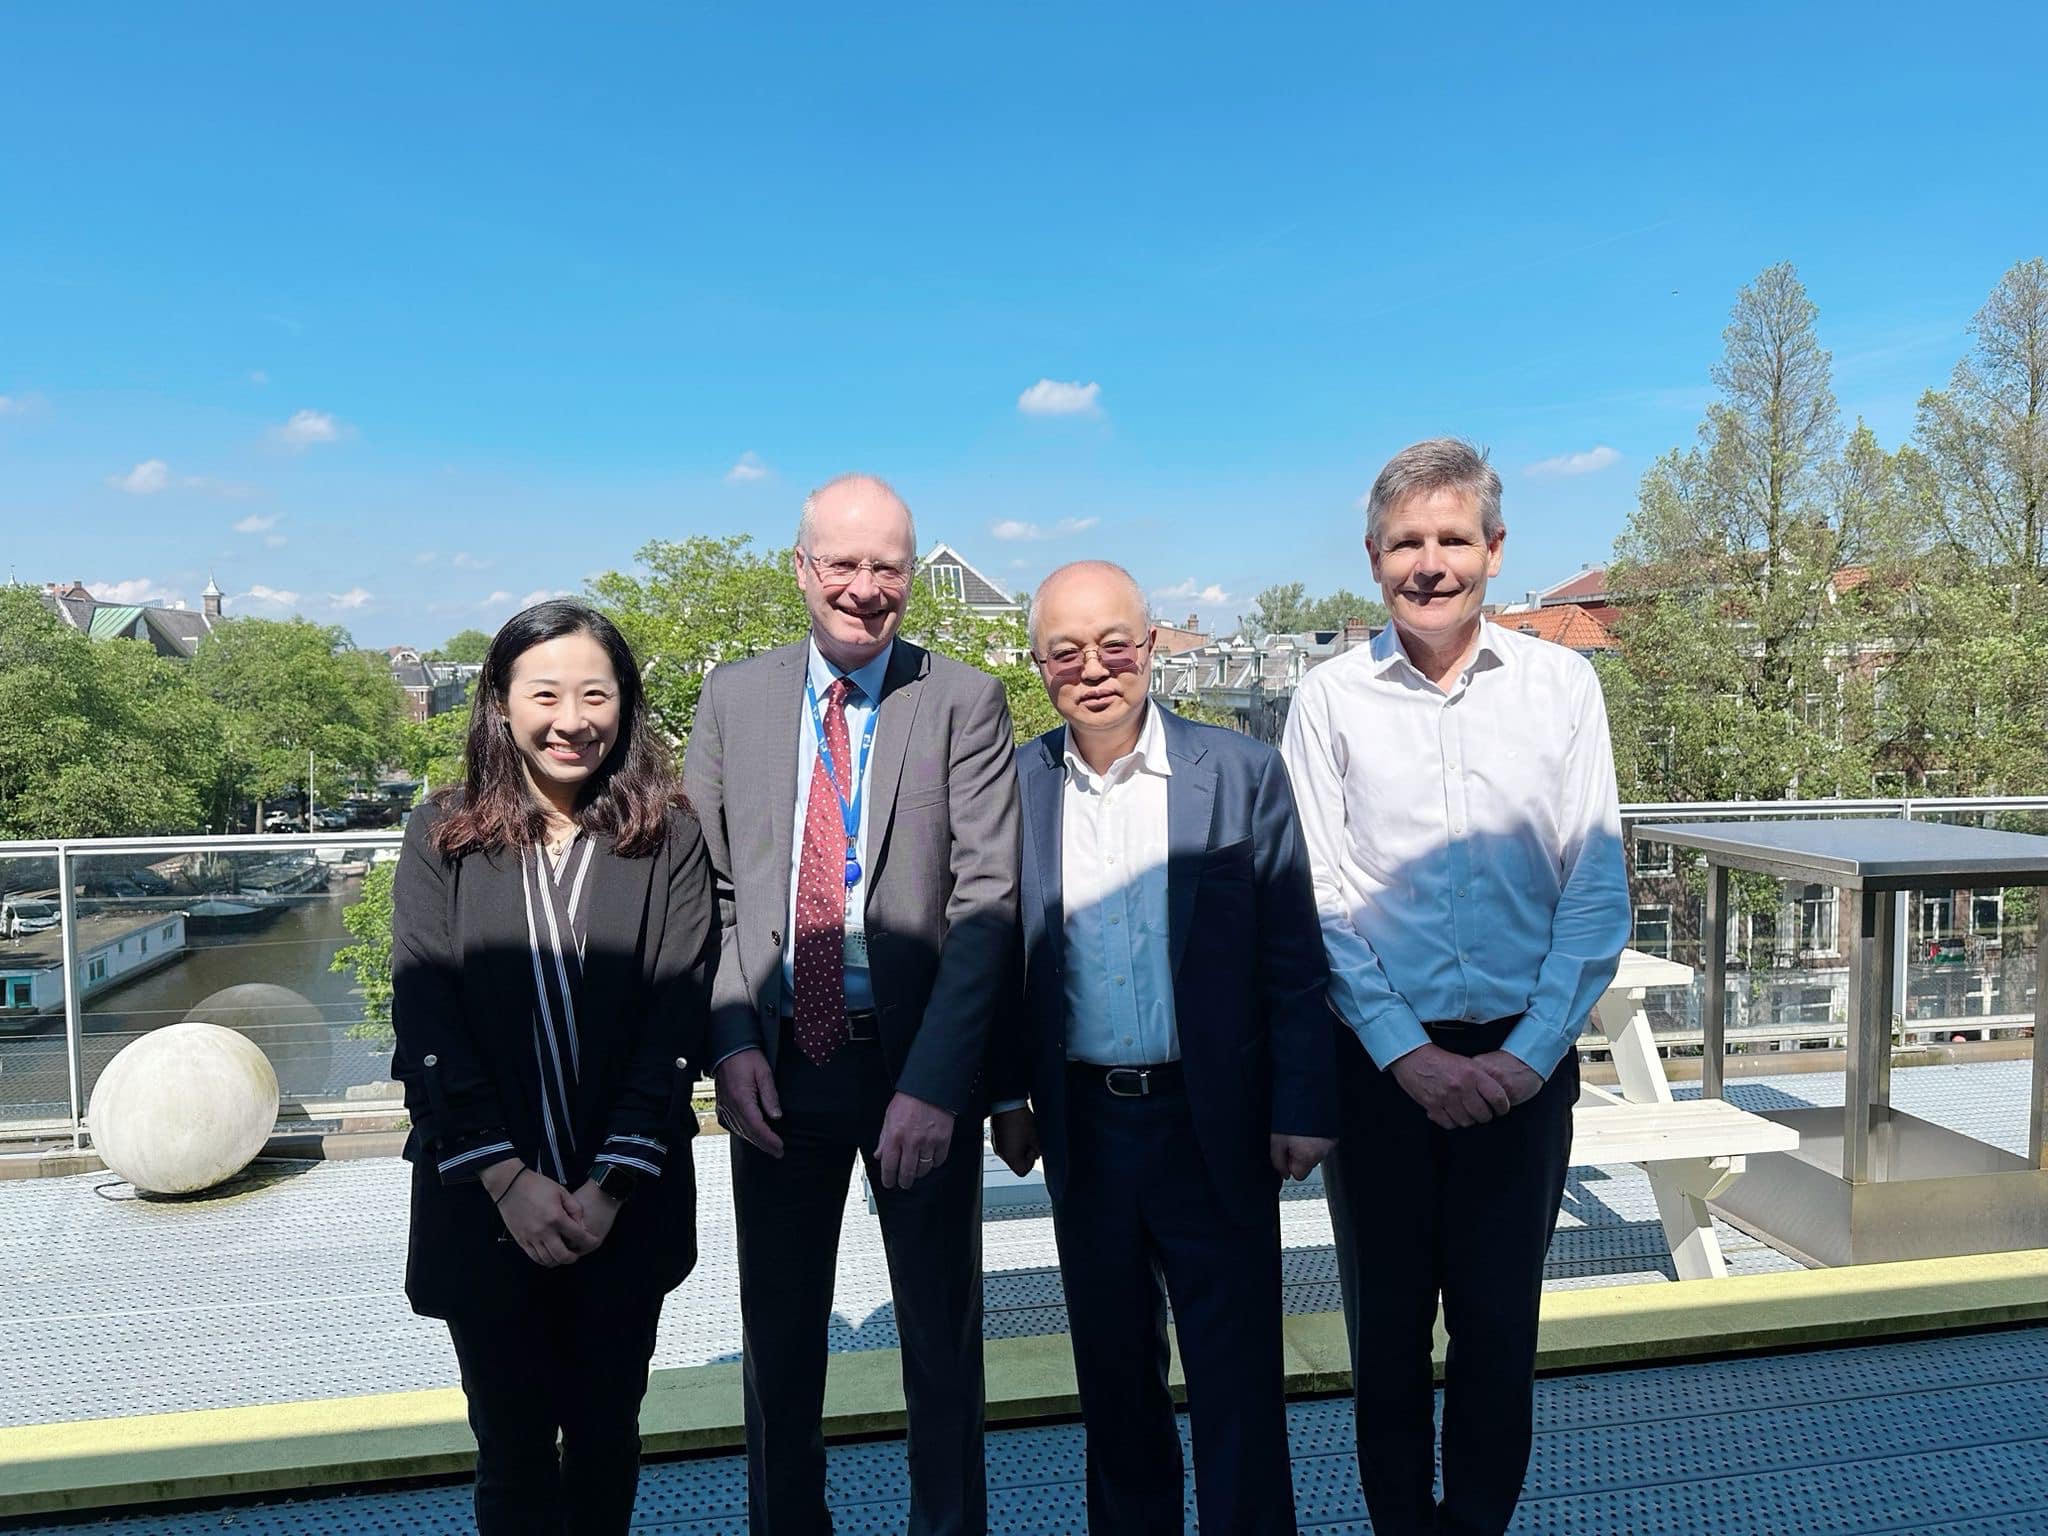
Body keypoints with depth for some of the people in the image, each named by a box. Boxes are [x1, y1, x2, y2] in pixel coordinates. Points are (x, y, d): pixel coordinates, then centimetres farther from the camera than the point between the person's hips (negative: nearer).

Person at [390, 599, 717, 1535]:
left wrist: (609, 1188, -12)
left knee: (607, 1434, 15)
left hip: (625, 1207, 0)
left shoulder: (670, 840, -3)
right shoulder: (443, 839, -1)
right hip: (483, 1205, 0)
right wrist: (509, 1180, -13)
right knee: (514, 1449, 9)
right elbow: (425, 1027, -6)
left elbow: (677, 1023, -6)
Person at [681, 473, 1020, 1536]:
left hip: (917, 1063, -2)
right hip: (776, 1062, 3)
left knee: (940, 1332, 13)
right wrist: (732, 1041, -7)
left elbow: (986, 900, -11)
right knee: (778, 1331, 17)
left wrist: (933, 1082, -18)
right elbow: (708, 884, 5)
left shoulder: (964, 704, -5)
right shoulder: (734, 697, 4)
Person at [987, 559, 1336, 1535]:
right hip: (1083, 1126, 3)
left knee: (1235, 1370, 7)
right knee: (1110, 1365, 18)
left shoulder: (1242, 774, -7)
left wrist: (1302, 1108, -9)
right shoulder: (1015, 785, 0)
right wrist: (1008, 1095, 5)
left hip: (1215, 1124, -3)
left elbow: (1292, 959, -6)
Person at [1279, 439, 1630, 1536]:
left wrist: (1526, 1054, -9)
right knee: (1385, 1319, 12)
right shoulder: (1330, 699, -1)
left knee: (1500, 1320, 11)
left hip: (1524, 1059, 1)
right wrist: (1410, 1054, -10)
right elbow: (1320, 900, -3)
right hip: (1382, 1057, 0)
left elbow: (1598, 892, -1)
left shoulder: (1561, 686, 1)